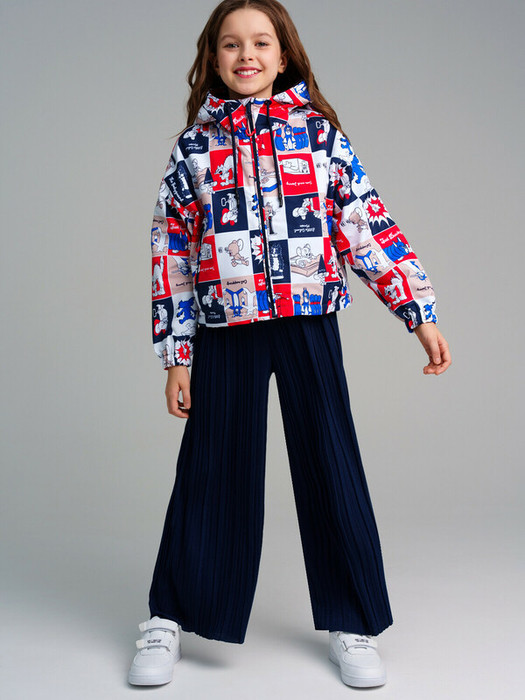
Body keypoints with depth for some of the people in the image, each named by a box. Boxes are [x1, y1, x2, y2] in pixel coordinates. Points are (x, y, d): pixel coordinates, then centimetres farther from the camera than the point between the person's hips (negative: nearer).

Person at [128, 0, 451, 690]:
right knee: (211, 471, 5)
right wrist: (176, 356, 2)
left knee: (331, 466, 3)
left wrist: (421, 313, -1)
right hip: (224, 331, 0)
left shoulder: (319, 131, 6)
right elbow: (171, 254, 6)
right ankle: (169, 618, 21)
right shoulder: (194, 145, 7)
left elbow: (370, 227, 5)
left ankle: (352, 624, 18)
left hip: (310, 327, 0)